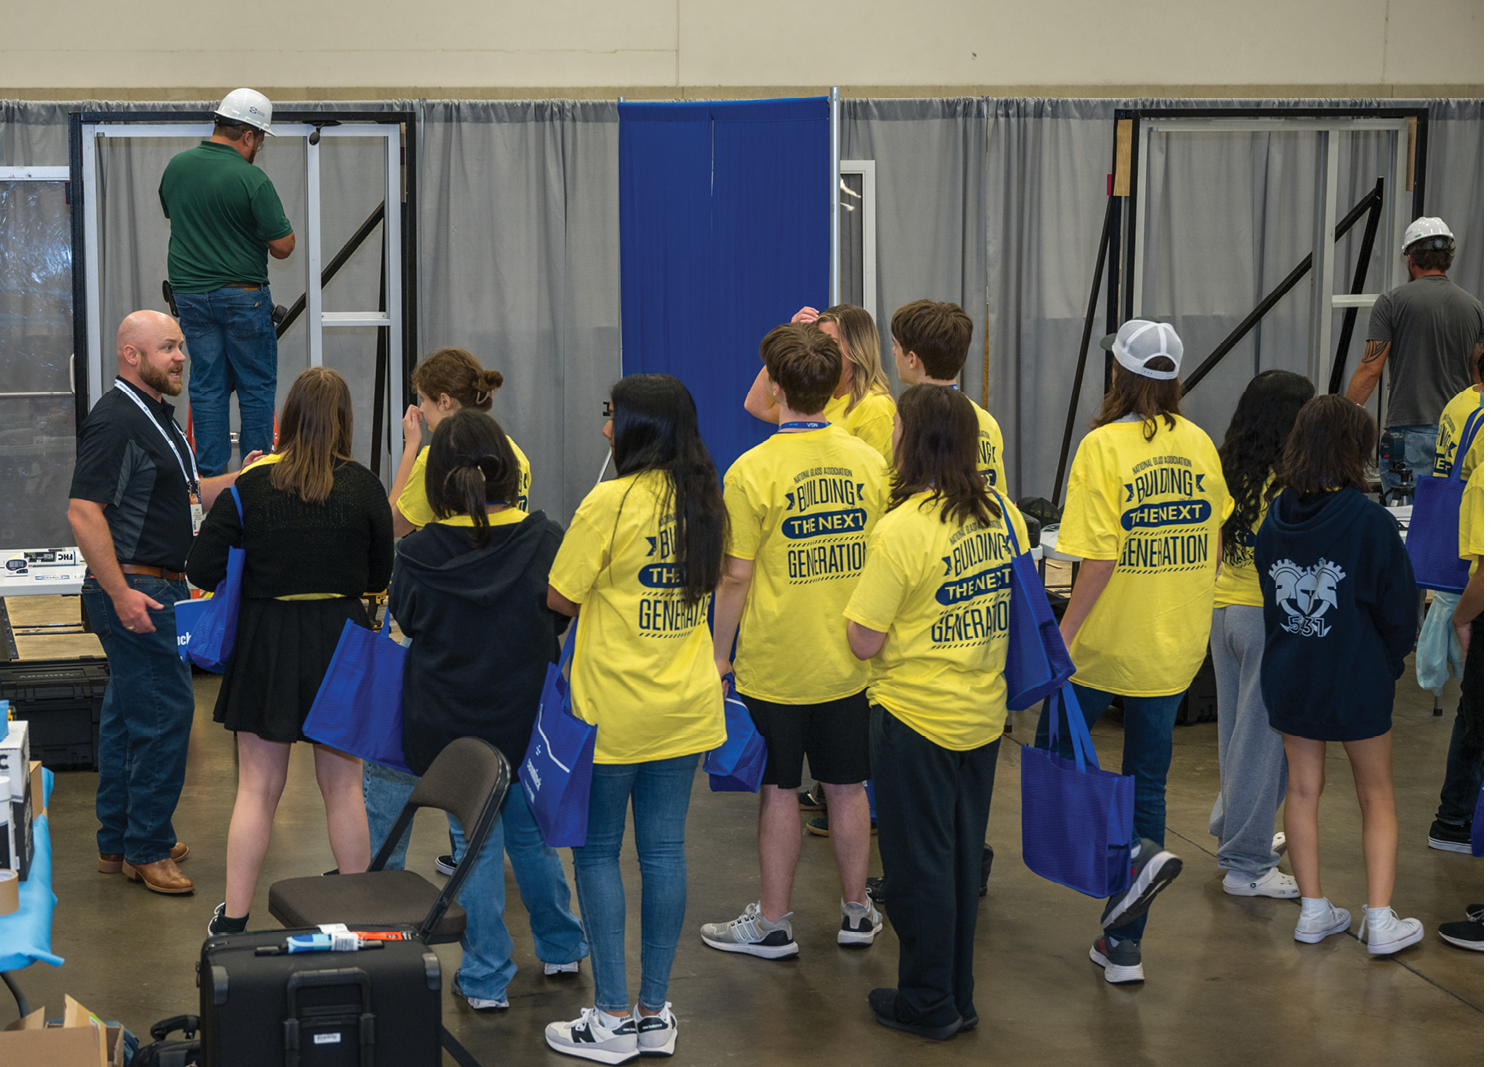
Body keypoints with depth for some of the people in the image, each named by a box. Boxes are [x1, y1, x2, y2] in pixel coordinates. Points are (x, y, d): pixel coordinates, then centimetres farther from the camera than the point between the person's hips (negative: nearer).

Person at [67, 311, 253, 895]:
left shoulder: (156, 416, 17)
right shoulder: (114, 419, -16)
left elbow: (186, 495, 26)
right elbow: (83, 512, -22)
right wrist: (120, 594, -25)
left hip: (158, 590, 10)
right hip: (136, 591, -10)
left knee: (126, 715, 14)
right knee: (163, 715, -7)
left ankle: (118, 842, 22)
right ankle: (146, 850, 2)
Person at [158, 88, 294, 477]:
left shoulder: (176, 166, 2)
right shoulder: (252, 179, -16)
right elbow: (283, 246, -13)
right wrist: (266, 224, 8)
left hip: (189, 292, 5)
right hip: (243, 295, -5)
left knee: (207, 385, 10)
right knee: (256, 385, 6)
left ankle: (210, 475, 10)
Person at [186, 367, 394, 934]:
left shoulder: (251, 485, -8)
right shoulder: (364, 487, -7)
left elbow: (201, 569, -9)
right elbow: (380, 575, 2)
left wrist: (257, 569, 9)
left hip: (267, 639, 0)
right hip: (341, 641, 1)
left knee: (257, 789, 7)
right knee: (344, 787, 11)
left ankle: (232, 919, 11)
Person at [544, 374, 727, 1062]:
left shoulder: (611, 501, -16)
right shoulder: (703, 500, 3)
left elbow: (560, 598, -11)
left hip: (614, 709, -6)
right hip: (686, 706, 6)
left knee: (598, 851, 5)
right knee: (664, 849, 10)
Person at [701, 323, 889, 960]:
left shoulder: (753, 471, -16)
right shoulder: (868, 461, -1)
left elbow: (736, 577, -13)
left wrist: (720, 654, -1)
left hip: (775, 663, -4)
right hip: (849, 661, 4)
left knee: (779, 792, 7)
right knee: (846, 787, 15)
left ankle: (773, 924, 17)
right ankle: (856, 911, 27)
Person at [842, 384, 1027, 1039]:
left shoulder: (901, 529, -20)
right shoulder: (1002, 514, 0)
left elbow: (864, 642, -18)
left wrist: (861, 606, 1)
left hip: (915, 718, -6)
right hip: (984, 715, 7)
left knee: (918, 862, 7)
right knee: (962, 856, 18)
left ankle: (928, 1004, 19)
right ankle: (959, 998, 28)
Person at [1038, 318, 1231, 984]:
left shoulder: (1105, 445, -15)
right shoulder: (1199, 444, 2)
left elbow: (1100, 557, -20)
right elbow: (1214, 545, 9)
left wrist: (1064, 633, -14)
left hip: (1107, 641, -5)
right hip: (1176, 646, 5)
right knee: (1148, 780, 13)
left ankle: (1136, 854, -9)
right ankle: (1124, 946, 16)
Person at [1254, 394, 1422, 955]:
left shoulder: (1275, 518, -5)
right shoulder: (1370, 520, -19)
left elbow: (1266, 598, 5)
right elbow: (1399, 607, -12)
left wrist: (1289, 654, 14)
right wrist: (1388, 666, 5)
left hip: (1287, 677, 4)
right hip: (1357, 678, -4)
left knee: (1302, 789, 15)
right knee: (1377, 797, 10)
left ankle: (1314, 909, 20)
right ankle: (1380, 920, 6)